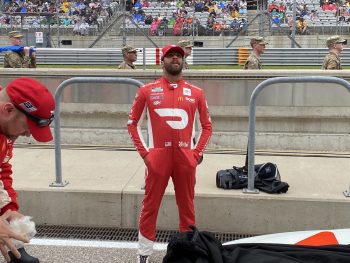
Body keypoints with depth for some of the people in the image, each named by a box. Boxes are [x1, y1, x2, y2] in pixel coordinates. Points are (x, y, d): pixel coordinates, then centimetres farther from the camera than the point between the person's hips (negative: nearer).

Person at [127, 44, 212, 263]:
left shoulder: (196, 93, 6)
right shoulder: (147, 91, 3)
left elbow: (207, 126, 13)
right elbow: (132, 123, 8)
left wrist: (197, 153, 2)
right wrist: (144, 152, 0)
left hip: (186, 158, 1)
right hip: (158, 157, -1)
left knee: (187, 207, 10)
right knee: (150, 206, 5)